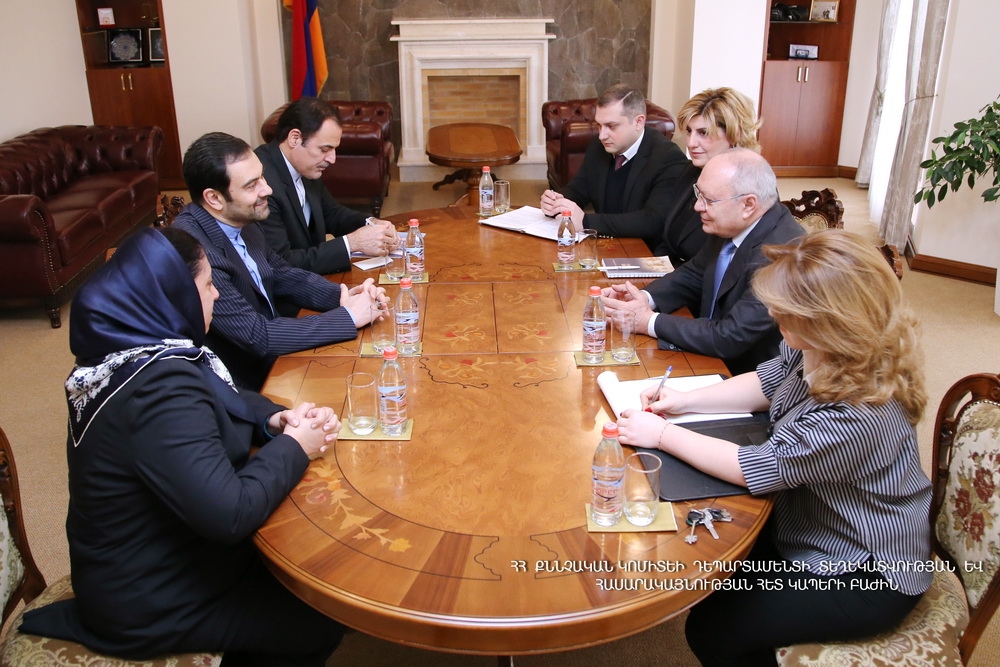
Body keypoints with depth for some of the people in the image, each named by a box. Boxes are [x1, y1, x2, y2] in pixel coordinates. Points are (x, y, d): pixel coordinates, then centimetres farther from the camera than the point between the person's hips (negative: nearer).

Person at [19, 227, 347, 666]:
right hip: (150, 602, -9)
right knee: (327, 617, 6)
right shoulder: (158, 388, -33)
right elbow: (230, 513, -37)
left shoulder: (134, 350, -4)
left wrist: (275, 418, -8)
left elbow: (220, 400, 11)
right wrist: (293, 446, -21)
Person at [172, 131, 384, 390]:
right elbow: (257, 336, -27)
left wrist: (344, 296, -7)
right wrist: (348, 317, -20)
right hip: (246, 385, -7)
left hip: (271, 360, 7)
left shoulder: (240, 222, -4)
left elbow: (285, 276, 11)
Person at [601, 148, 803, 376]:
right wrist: (644, 297, -8)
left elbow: (730, 338, -28)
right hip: (713, 358, 7)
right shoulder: (730, 226, -6)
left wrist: (649, 322, -21)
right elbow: (694, 275, 10)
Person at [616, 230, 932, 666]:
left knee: (710, 630, -7)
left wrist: (662, 435, -18)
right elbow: (765, 383, 7)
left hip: (863, 579, -8)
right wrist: (684, 401, -4)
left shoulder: (856, 416, -36)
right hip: (814, 527, 8)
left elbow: (753, 468, -28)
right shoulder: (820, 353, -12)